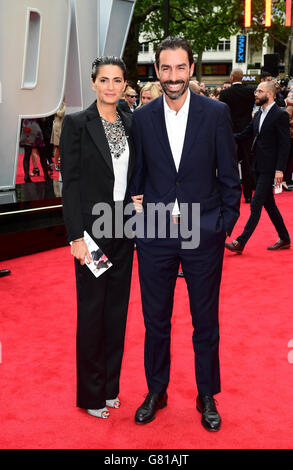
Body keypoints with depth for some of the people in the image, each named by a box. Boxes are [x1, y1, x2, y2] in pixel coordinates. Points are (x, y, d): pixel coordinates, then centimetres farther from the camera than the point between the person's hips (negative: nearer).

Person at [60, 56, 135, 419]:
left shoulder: (132, 124, 9)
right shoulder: (76, 123, -5)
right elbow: (70, 181, -9)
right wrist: (76, 236, -15)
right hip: (93, 228, -5)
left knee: (117, 308, 12)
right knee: (92, 309, 4)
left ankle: (110, 386, 27)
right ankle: (91, 393, 19)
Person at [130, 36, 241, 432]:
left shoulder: (216, 113, -3)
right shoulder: (142, 117, 3)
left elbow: (229, 175, 0)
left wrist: (227, 223, -2)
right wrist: (136, 201, -3)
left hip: (203, 235, -1)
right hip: (154, 235, 2)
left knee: (206, 321, 11)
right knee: (156, 321, 13)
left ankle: (207, 396, 31)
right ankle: (156, 391, 33)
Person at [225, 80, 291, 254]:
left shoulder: (281, 115, -11)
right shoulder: (259, 114, 14)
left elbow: (285, 144, -14)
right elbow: (245, 134, 17)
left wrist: (280, 169, -19)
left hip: (270, 168, -9)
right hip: (259, 166, 9)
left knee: (256, 204, -8)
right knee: (269, 204, 14)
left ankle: (241, 242, -7)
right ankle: (284, 239, 25)